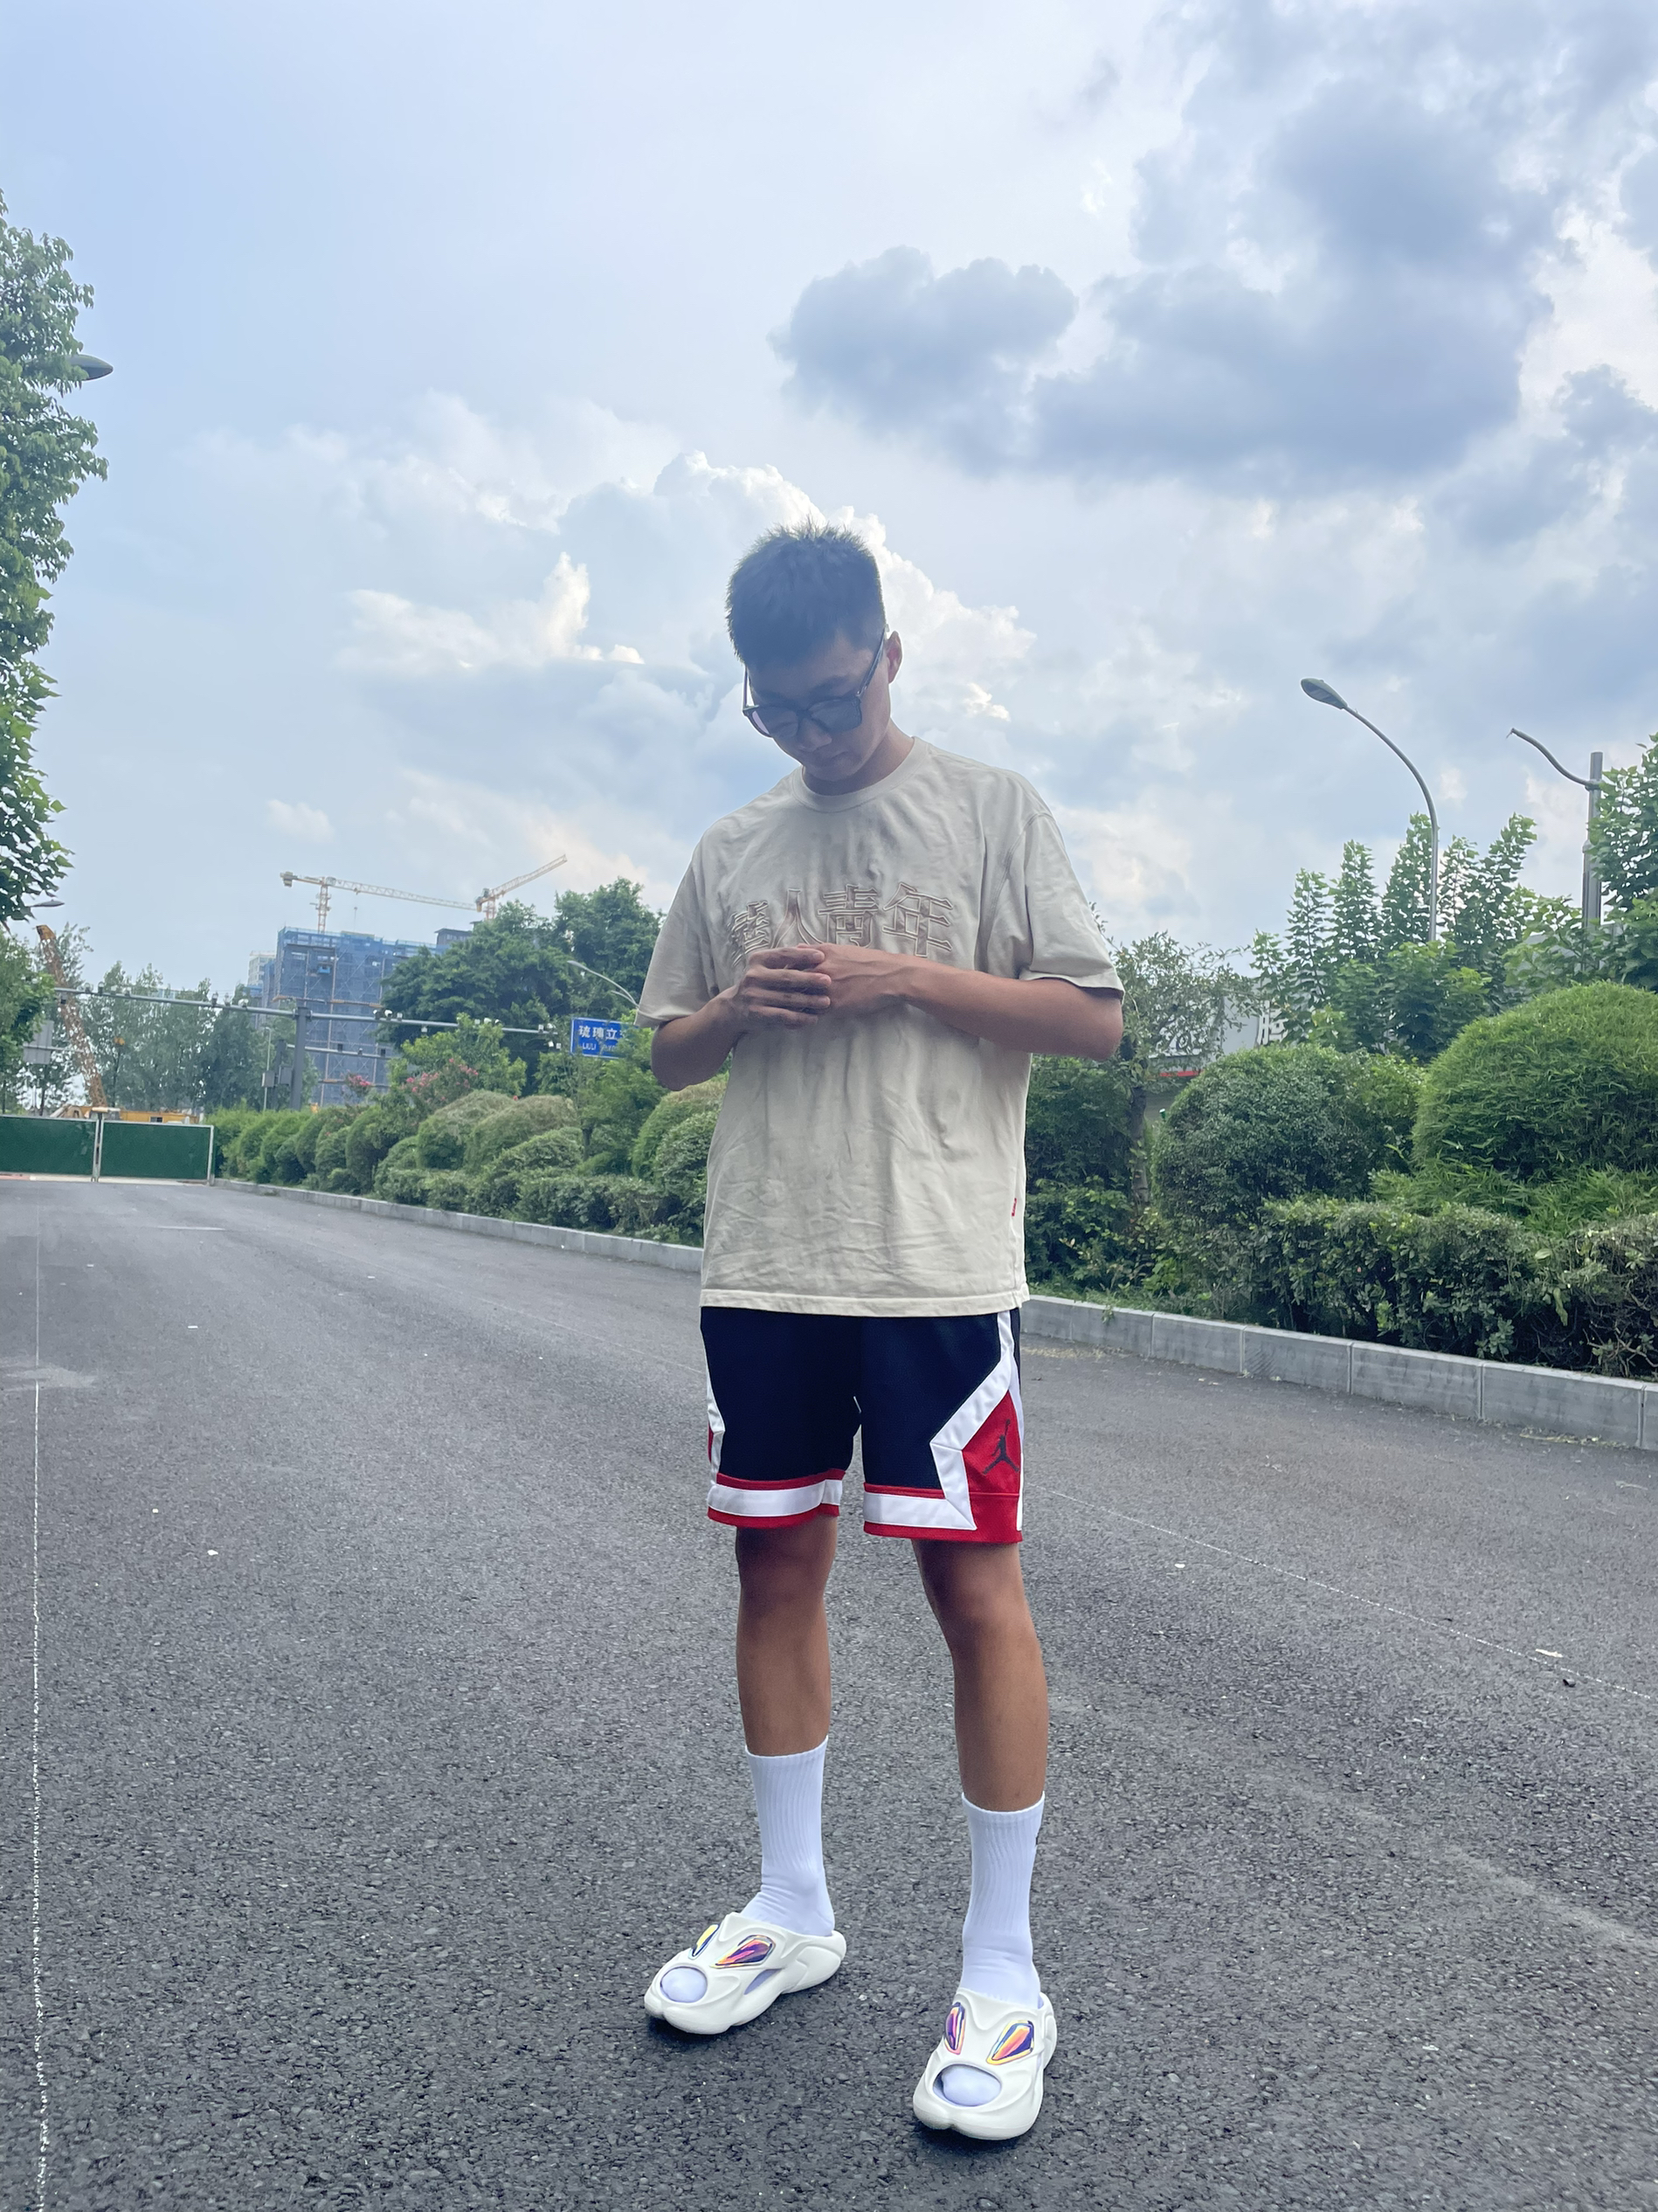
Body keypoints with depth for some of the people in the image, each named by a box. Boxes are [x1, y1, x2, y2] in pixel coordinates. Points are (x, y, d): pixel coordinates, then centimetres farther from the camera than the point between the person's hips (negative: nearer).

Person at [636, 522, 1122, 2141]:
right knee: (776, 1565, 11)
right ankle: (791, 1911, 30)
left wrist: (903, 979, -12)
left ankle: (1002, 1977, 15)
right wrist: (736, 1009, -3)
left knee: (972, 1582, -2)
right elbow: (667, 1051, 19)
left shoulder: (989, 809, 4)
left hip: (938, 1270, -4)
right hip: (762, 1271, 5)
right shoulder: (732, 853, 15)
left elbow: (1094, 1019, -2)